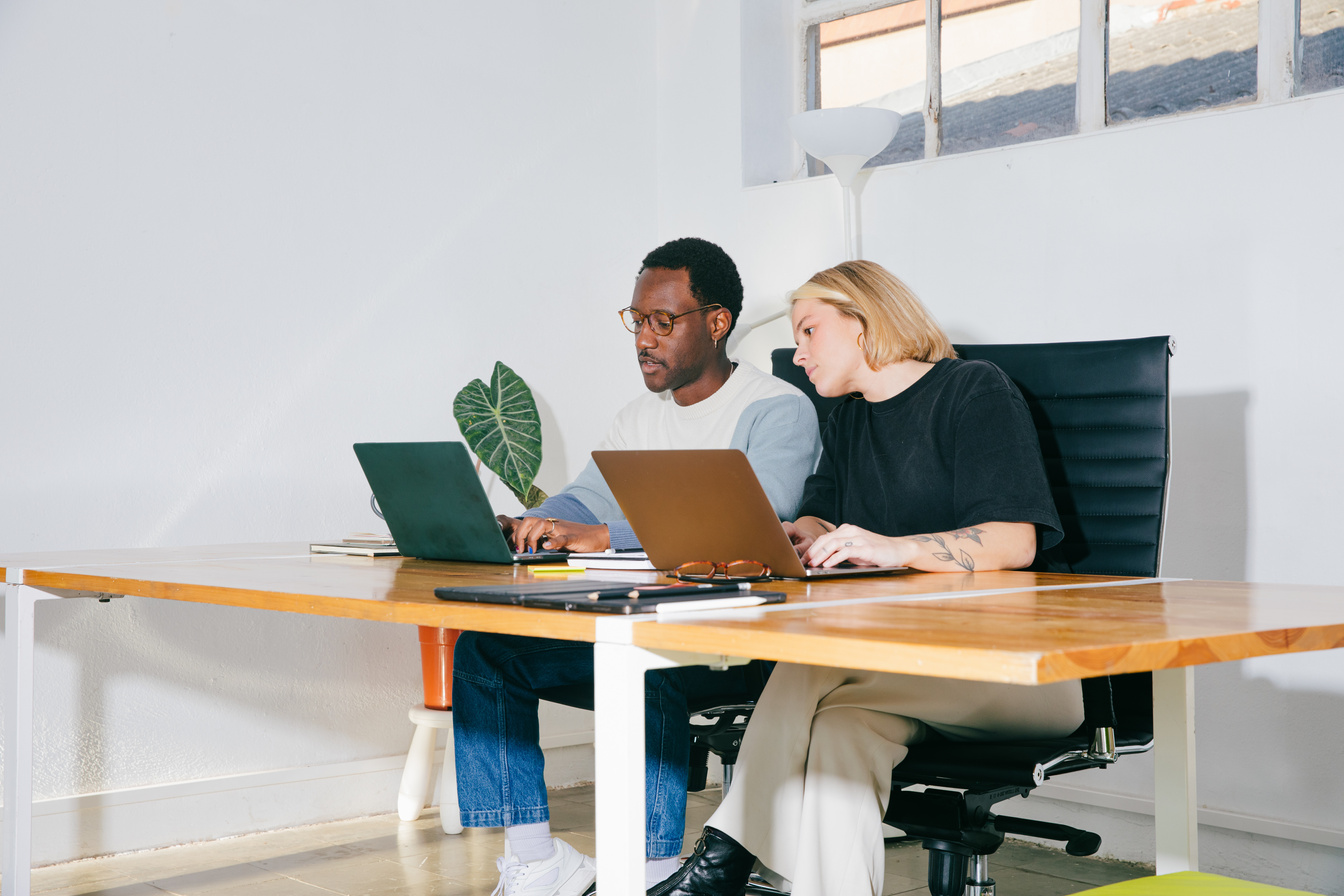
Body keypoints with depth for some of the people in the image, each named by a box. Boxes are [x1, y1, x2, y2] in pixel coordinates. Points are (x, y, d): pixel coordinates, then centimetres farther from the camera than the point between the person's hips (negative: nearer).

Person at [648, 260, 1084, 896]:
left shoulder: (974, 390, 1)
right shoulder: (847, 421, 26)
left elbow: (1014, 541, -12)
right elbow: (818, 522, 16)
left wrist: (894, 549, -27)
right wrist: (798, 536, -9)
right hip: (897, 655, 6)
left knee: (817, 674, -32)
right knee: (834, 728, -32)